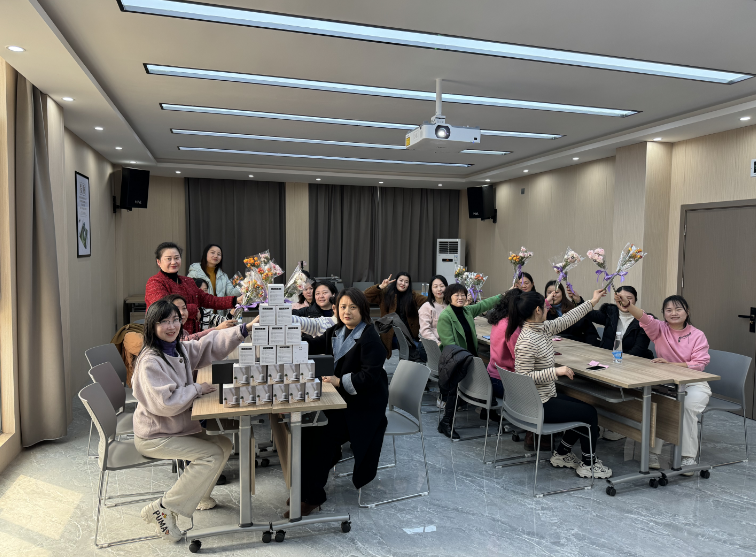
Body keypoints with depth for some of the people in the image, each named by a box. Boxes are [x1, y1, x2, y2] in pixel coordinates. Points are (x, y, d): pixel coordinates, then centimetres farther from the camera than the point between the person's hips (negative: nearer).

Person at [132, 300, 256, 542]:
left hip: (179, 427, 9)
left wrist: (245, 329, -5)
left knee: (224, 445, 8)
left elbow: (211, 345, 6)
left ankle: (199, 495, 24)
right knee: (212, 454, -16)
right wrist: (197, 389, -20)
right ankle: (162, 509, -7)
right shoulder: (150, 362, -25)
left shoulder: (180, 348, 1)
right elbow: (164, 403, -31)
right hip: (153, 437, -9)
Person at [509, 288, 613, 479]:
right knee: (590, 413, 2)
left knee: (585, 409, 20)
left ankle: (561, 454, 30)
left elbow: (566, 320, 11)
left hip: (546, 396, 10)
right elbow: (525, 377, -28)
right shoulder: (527, 341, -28)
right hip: (538, 405, -10)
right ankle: (588, 464, 21)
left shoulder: (541, 328, 0)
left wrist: (592, 302, 16)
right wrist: (556, 371, -29)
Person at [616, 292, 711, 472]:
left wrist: (670, 364, -22)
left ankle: (688, 458, -17)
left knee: (688, 407, -30)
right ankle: (653, 453, -17)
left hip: (694, 384, -1)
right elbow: (644, 318, -20)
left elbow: (700, 364, -9)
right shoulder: (660, 329, 1)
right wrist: (627, 304, -41)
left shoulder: (698, 335, -2)